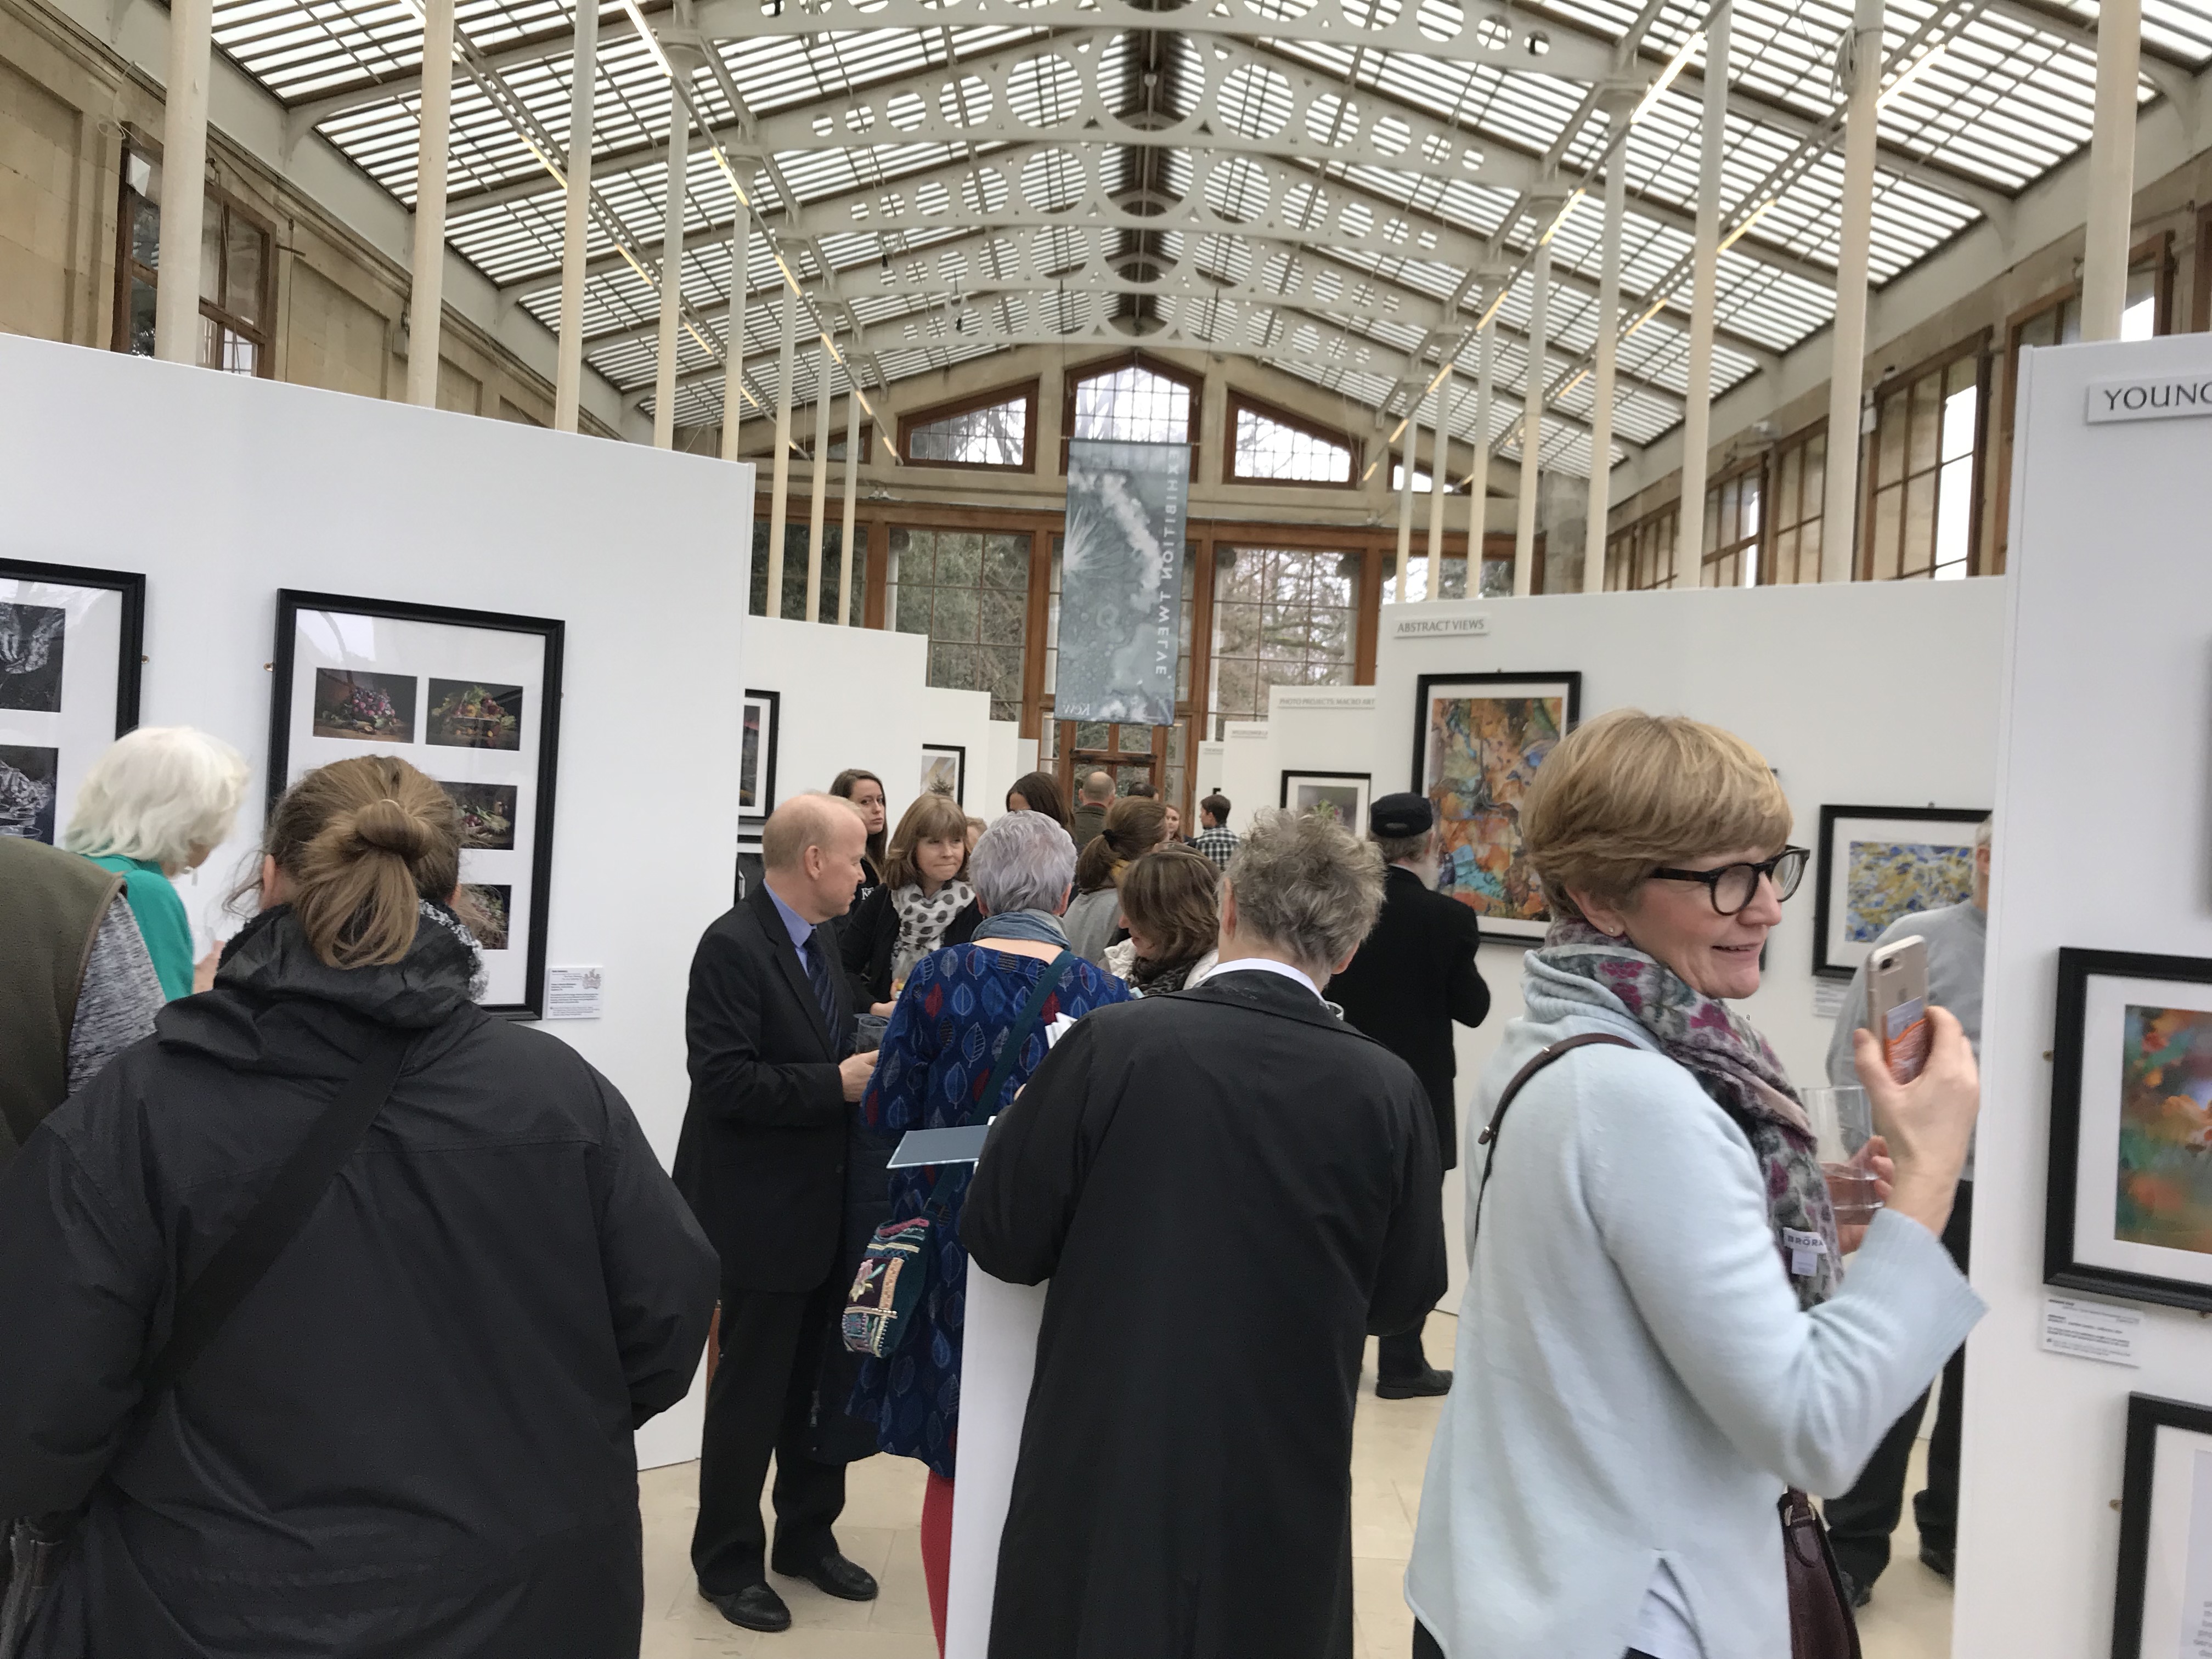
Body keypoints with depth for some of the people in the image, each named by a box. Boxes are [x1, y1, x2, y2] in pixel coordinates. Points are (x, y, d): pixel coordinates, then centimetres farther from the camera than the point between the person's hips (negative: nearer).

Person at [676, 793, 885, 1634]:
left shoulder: (822, 940, 7)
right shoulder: (733, 945, -20)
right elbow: (726, 1081, -26)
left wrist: (865, 1065, -1)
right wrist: (839, 1084, -25)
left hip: (825, 1202, 8)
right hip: (762, 1211, -8)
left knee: (820, 1381, 18)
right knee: (752, 1389, 7)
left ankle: (807, 1535, 35)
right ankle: (728, 1559, 26)